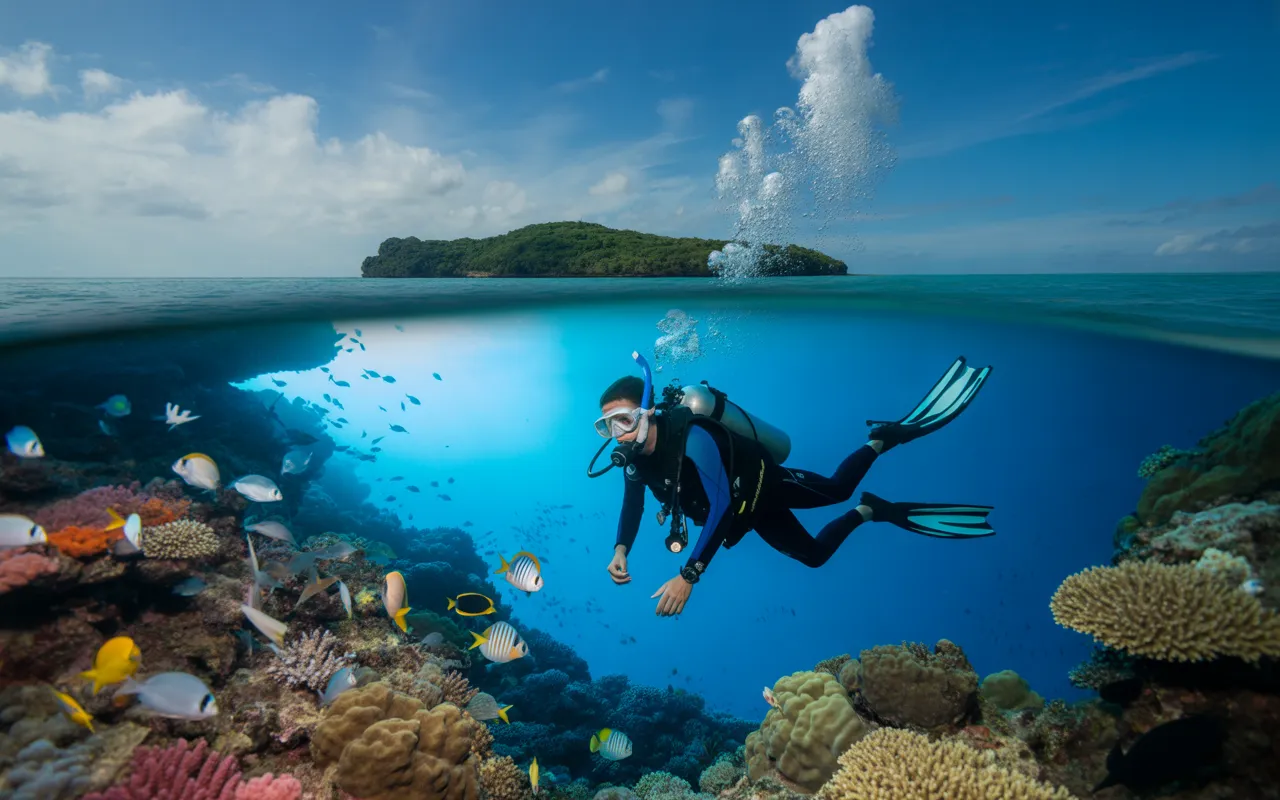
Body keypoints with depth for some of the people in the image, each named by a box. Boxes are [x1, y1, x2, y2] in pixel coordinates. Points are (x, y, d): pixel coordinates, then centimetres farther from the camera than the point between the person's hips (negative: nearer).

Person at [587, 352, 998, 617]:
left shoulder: (690, 437, -40)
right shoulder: (631, 455, -18)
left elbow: (721, 505, -45)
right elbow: (633, 506, -2)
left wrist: (688, 576, -49)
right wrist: (620, 551, -22)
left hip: (764, 482, -6)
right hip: (750, 513, 6)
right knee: (812, 555, 16)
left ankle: (886, 437, 14)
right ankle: (869, 511, 38)